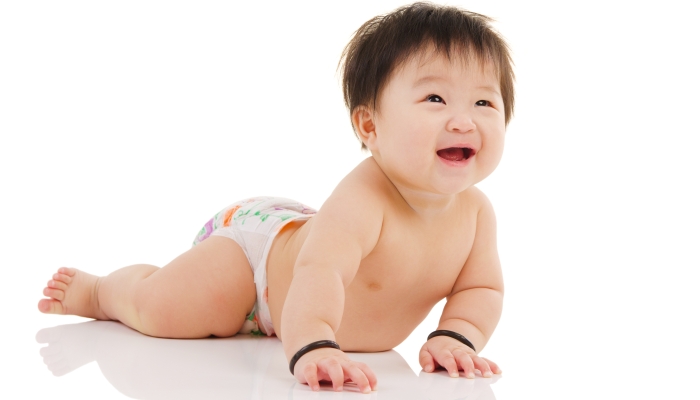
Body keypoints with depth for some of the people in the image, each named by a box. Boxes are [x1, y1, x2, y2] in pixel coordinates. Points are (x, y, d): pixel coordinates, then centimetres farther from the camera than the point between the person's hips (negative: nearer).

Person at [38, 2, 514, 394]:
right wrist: (312, 349, -74)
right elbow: (319, 271, -57)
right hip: (252, 240, -7)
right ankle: (93, 290, 22)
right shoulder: (363, 199, -45)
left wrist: (455, 337, -33)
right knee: (158, 308, -11)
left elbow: (482, 289, -13)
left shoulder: (476, 210, -23)